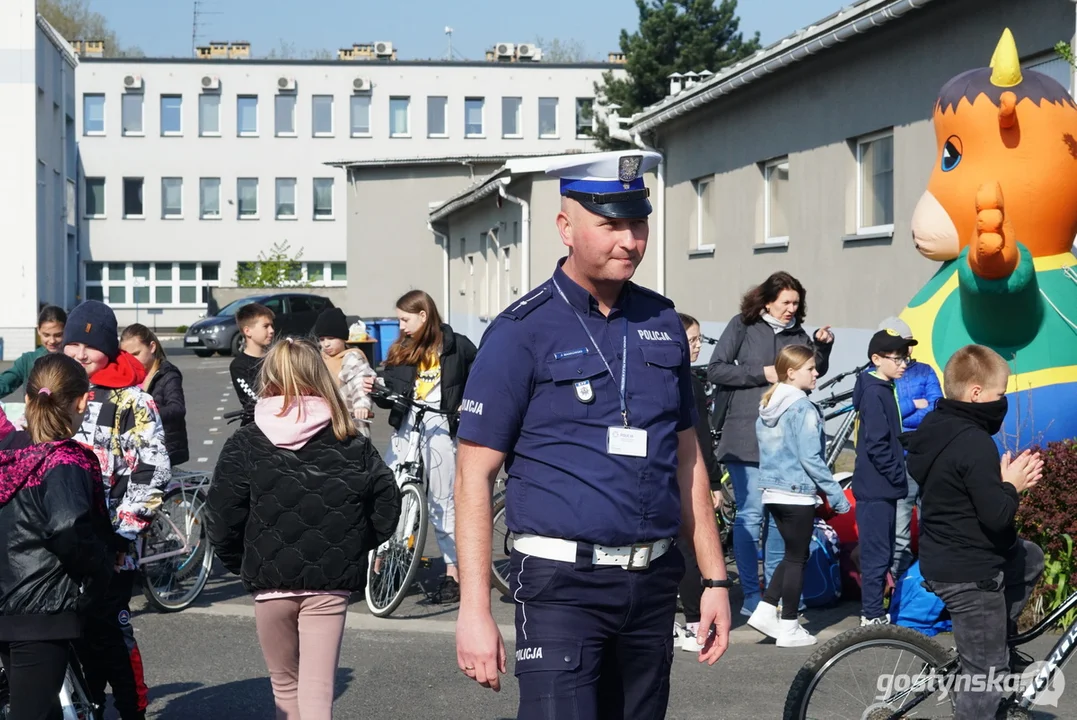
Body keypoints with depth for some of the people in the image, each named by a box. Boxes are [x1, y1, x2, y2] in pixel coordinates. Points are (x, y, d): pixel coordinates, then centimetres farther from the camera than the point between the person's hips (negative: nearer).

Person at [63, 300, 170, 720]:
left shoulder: (132, 401, -6)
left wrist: (122, 530, -15)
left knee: (109, 634, -5)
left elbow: (153, 472, -12)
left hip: (111, 548, -5)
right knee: (79, 633, 11)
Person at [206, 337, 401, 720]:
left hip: (270, 580, 0)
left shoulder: (245, 444, -2)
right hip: (330, 583, 0)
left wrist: (240, 563, 9)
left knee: (285, 684, 19)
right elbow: (387, 503, 2)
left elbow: (221, 518, -7)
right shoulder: (350, 443, 2)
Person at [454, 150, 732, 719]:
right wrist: (474, 610, -13)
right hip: (562, 586, -5)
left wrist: (714, 578, 12)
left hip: (653, 584, 5)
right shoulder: (521, 332, -6)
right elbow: (474, 480, -7)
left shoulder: (662, 323, 10)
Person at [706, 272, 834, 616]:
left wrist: (822, 345, -4)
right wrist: (762, 374, -10)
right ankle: (750, 595, -1)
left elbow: (816, 371, 13)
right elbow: (715, 370, -4)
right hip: (747, 436, -5)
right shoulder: (743, 326, 1)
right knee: (751, 514, -6)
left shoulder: (797, 334, 15)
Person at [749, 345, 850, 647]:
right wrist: (835, 493, -13)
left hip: (772, 492, 8)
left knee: (792, 555, 19)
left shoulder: (767, 406, 10)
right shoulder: (804, 409, -16)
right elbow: (810, 458, -19)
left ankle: (765, 611, 12)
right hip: (798, 494, -8)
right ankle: (789, 628, 8)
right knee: (797, 558, 3)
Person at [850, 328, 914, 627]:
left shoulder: (885, 390, 15)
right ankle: (873, 616, 0)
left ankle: (873, 609, 22)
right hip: (875, 486, -10)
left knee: (882, 550, 14)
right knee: (877, 552, -5)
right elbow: (876, 445, -21)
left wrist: (898, 474, 13)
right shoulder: (874, 393, -16)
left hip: (883, 486, 10)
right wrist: (898, 476, -14)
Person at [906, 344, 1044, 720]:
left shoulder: (934, 428, 5)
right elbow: (996, 516, -27)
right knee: (985, 676, 0)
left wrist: (1005, 478, 4)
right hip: (970, 574, -10)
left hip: (943, 557, 10)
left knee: (1031, 557, 30)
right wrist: (1012, 485, -9)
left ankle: (996, 645, 28)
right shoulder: (975, 442, -25)